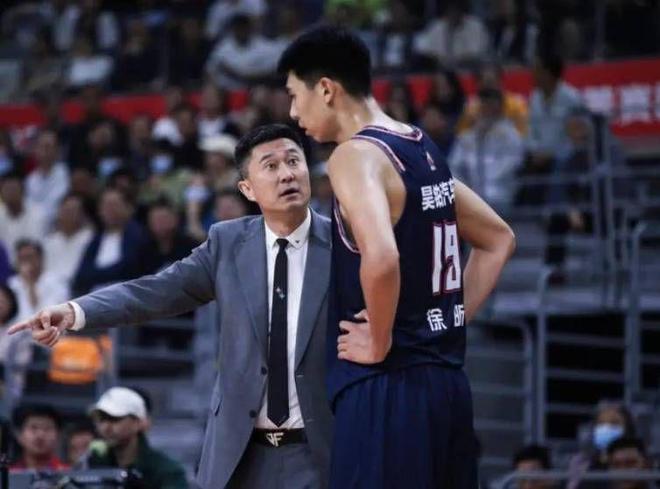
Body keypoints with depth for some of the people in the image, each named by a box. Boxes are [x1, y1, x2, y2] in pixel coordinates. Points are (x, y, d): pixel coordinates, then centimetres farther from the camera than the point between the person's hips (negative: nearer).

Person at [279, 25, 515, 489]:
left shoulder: (355, 155, -12)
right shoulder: (425, 150, 15)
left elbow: (381, 258, -30)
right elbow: (499, 240, 26)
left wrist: (379, 343, -15)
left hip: (388, 387, -9)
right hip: (446, 381, 9)